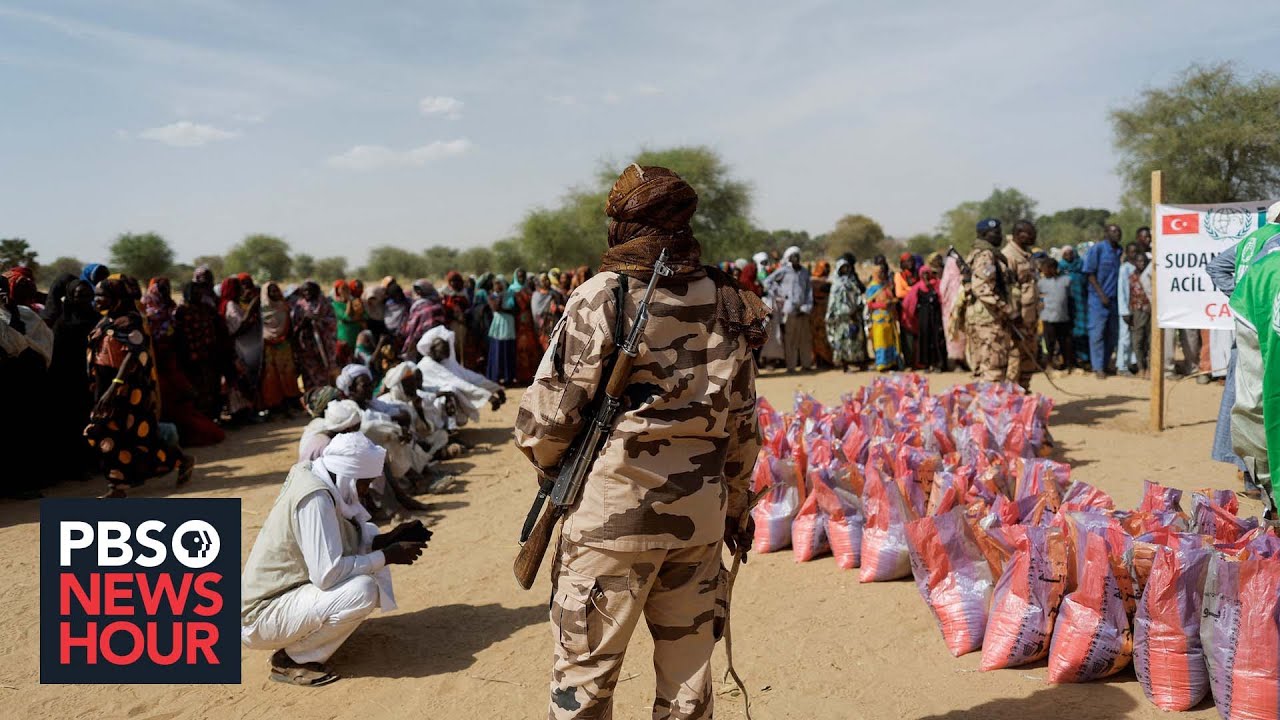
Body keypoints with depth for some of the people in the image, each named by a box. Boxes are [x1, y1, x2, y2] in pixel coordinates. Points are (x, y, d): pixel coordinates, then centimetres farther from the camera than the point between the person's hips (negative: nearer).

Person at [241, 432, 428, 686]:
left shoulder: (314, 479, 2)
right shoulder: (315, 498, -25)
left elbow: (342, 542, 13)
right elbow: (327, 574, -29)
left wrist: (388, 539, 1)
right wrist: (387, 556, -18)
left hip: (286, 589, 10)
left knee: (366, 534, 10)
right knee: (363, 590, -29)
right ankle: (293, 659, -6)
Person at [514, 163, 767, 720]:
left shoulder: (602, 298, -10)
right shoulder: (727, 303, 4)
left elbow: (549, 413, -10)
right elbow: (743, 421, 8)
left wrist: (550, 464, 11)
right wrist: (733, 505, 19)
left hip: (611, 512, -5)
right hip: (700, 515, 5)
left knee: (584, 674, 9)